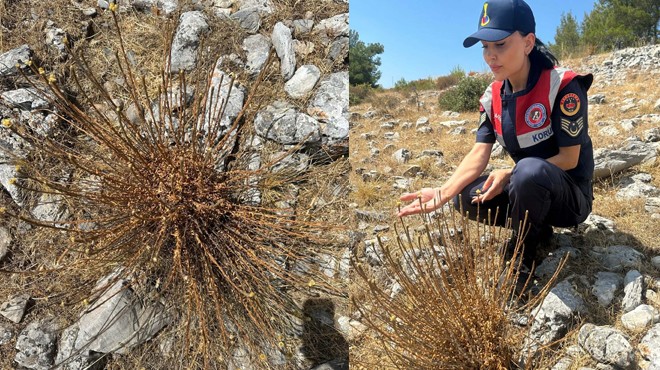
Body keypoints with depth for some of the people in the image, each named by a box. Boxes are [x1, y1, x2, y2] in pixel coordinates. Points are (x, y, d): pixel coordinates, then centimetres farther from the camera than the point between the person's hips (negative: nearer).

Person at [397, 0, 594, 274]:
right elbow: (479, 154, -12)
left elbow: (569, 158, -19)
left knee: (529, 170, -37)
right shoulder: (492, 97, -3)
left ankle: (521, 254, -13)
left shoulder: (563, 86, -20)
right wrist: (443, 193, -27)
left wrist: (509, 175, -28)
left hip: (571, 197, -5)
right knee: (466, 197, -16)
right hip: (530, 189, 6)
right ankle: (535, 228, 5)